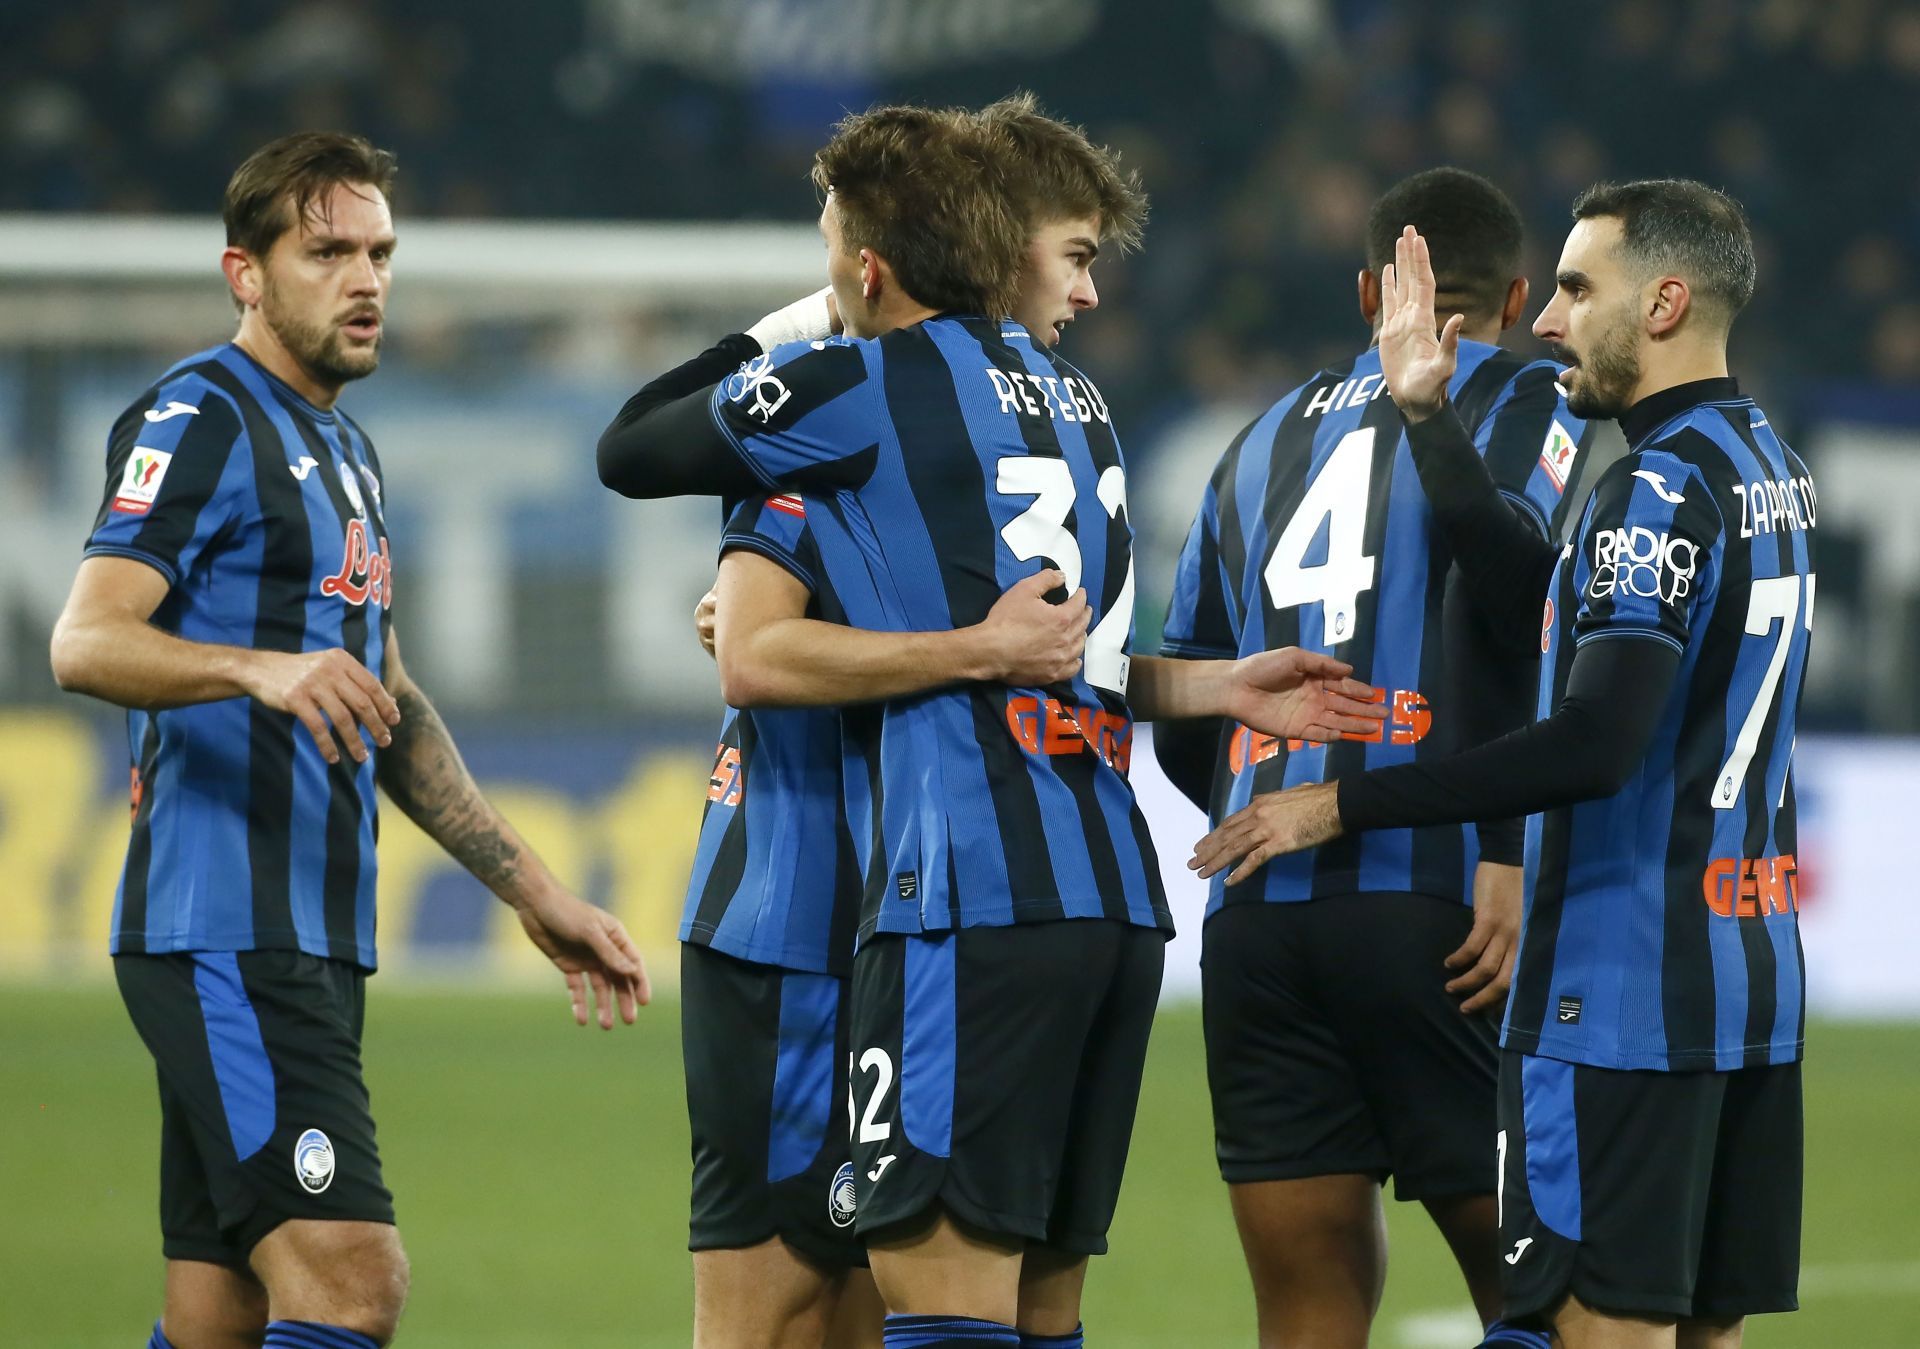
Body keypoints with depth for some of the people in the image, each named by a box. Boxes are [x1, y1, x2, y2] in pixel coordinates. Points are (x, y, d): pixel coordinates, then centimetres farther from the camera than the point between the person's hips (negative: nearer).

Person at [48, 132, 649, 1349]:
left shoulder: (345, 452, 23)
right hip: (225, 937, -9)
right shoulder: (203, 418, -7)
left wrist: (536, 893, 27)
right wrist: (262, 668, -38)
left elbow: (390, 713, 30)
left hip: (311, 949, 9)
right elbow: (86, 642, -20)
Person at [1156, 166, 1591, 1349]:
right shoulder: (1525, 412, 6)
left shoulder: (1270, 439, 23)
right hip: (1425, 897, -5)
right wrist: (1507, 861, -15)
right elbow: (1494, 611, -14)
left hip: (1254, 914, 5)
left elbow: (1180, 726, 22)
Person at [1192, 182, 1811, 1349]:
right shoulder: (1773, 468, 13)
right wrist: (1430, 414, 15)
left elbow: (1596, 744, -24)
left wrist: (1345, 806, -20)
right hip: (1752, 984, 9)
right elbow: (1546, 605, 14)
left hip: (1625, 991, -9)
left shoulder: (1665, 488, -15)